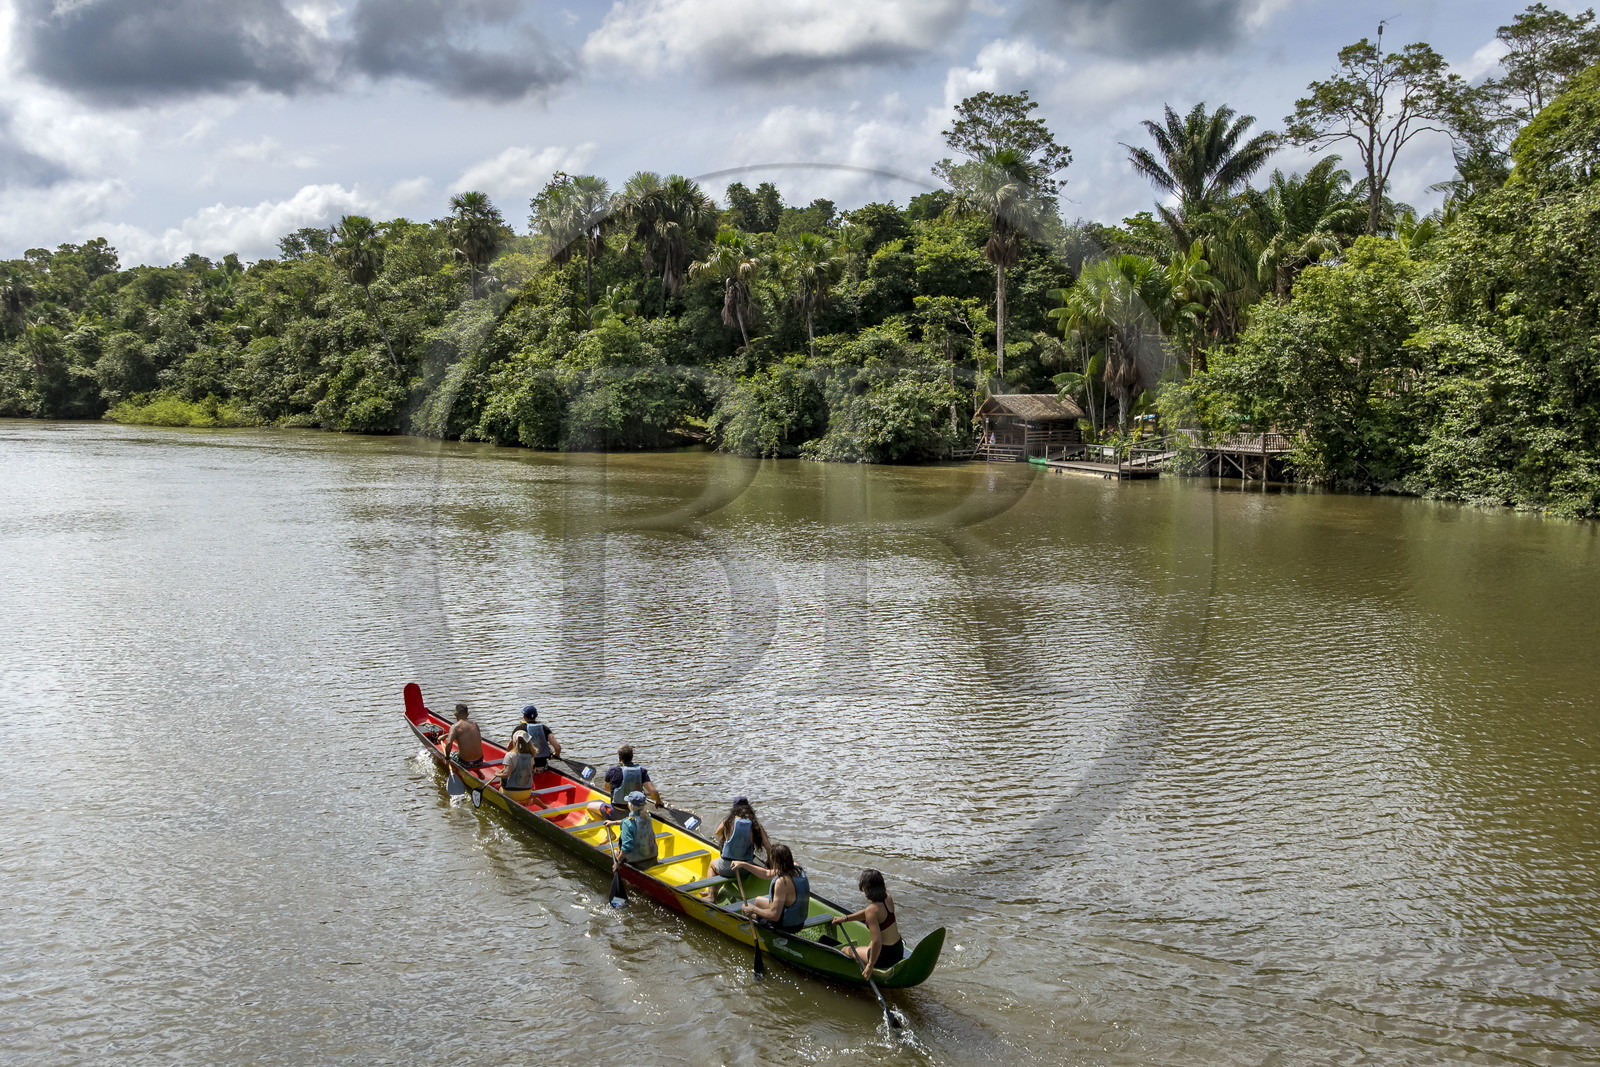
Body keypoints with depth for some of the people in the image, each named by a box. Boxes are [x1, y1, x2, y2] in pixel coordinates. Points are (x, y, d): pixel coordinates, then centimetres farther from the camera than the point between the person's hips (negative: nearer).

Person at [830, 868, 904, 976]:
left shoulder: (872, 910, -25)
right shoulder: (888, 898, -2)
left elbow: (877, 941, -30)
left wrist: (870, 965, -19)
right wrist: (845, 918, 19)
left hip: (884, 957, -7)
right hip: (899, 951, 7)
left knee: (845, 950, 18)